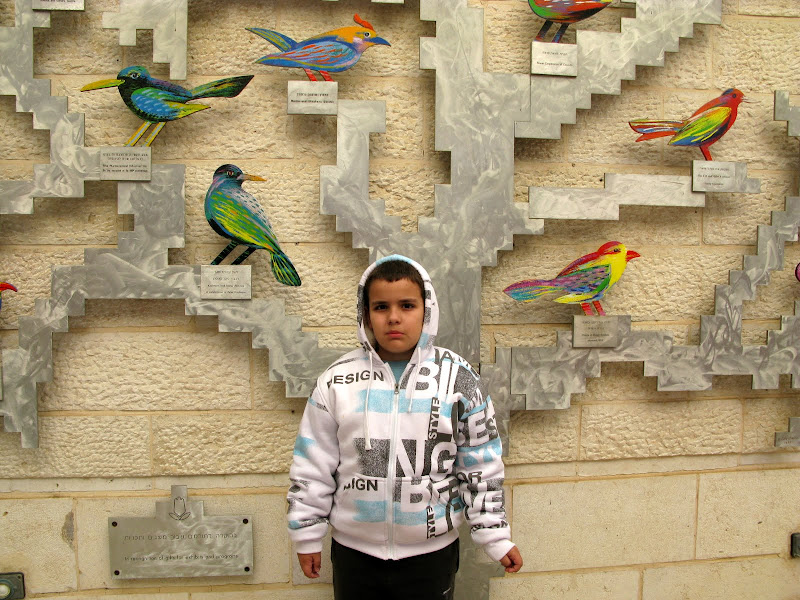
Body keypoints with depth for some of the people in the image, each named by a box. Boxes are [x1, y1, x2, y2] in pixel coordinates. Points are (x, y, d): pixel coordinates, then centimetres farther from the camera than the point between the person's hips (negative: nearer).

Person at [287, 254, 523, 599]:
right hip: (353, 551, 1)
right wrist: (307, 537, 4)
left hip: (432, 553, -1)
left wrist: (495, 537, 2)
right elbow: (312, 467, 1)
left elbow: (481, 466, 0)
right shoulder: (336, 381, -6)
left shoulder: (459, 379, -6)